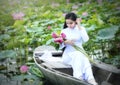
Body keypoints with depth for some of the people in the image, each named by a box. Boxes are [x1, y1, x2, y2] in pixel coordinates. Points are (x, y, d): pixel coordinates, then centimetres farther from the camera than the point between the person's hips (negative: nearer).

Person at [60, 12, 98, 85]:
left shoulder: (81, 29, 8)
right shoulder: (64, 31, 9)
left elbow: (86, 39, -12)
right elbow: (60, 46, 4)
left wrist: (79, 27, -11)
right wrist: (65, 42, -18)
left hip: (80, 53, 0)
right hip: (68, 54, 0)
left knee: (85, 59, -35)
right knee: (78, 56, -35)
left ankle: (90, 79, -54)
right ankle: (79, 77, -51)